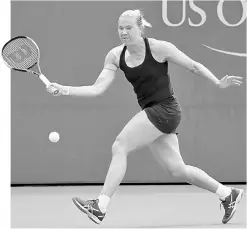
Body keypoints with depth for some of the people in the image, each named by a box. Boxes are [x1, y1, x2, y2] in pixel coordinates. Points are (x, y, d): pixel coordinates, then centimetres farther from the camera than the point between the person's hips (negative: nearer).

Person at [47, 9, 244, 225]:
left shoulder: (159, 48, -13)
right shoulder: (115, 56, 2)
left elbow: (194, 66, -2)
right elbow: (97, 89, -3)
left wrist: (219, 83, -4)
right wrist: (65, 90, -15)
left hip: (165, 110, -7)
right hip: (151, 112, 7)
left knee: (119, 147, -17)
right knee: (177, 169, 10)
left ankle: (100, 207, -16)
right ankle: (227, 194, 28)